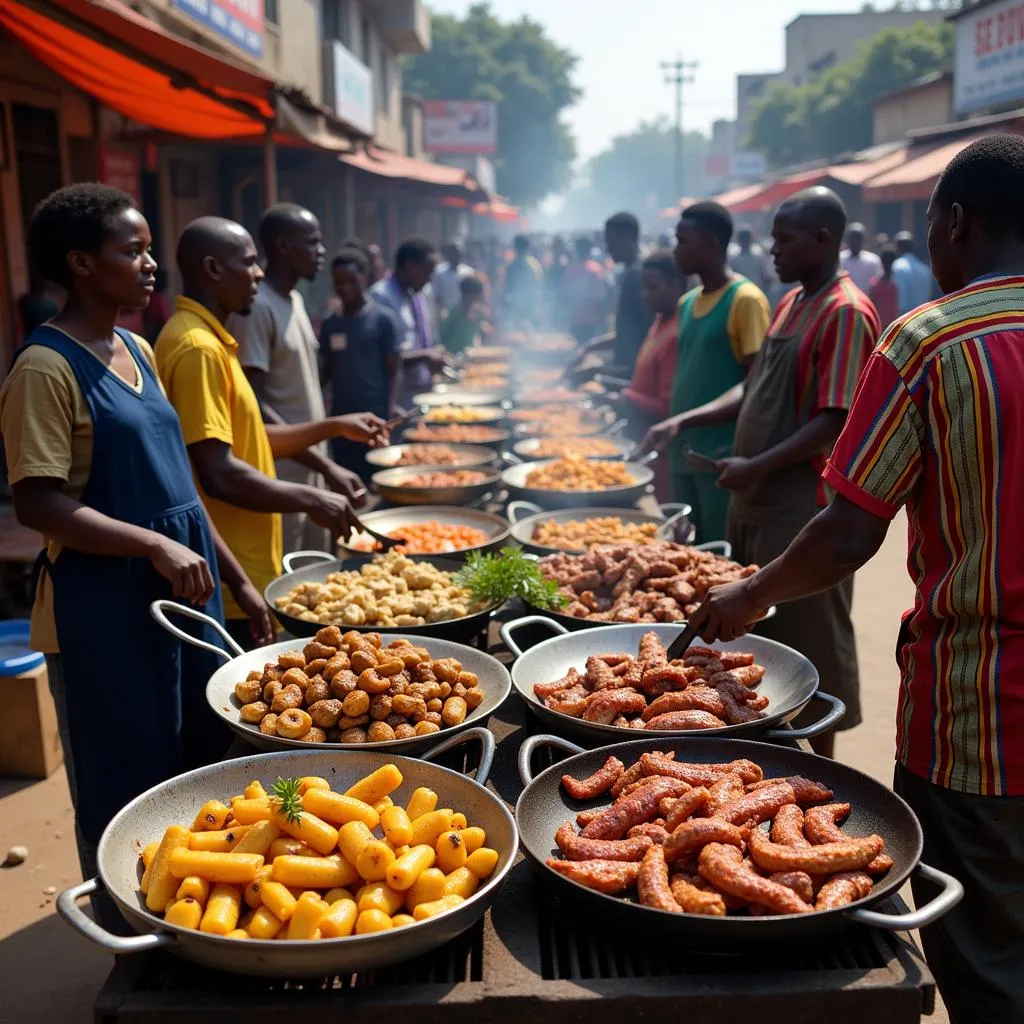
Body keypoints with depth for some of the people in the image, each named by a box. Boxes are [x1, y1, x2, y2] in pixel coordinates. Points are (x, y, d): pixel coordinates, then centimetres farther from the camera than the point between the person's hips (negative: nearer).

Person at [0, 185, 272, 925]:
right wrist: (155, 547, -26)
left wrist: (238, 581, 15)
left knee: (200, 776, 18)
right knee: (128, 799, 5)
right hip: (106, 612, -8)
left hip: (184, 591, 8)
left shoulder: (138, 352, 11)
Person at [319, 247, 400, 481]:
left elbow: (393, 371, -4)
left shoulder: (383, 320, -4)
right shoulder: (329, 324, 9)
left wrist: (389, 415, -11)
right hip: (340, 417, 4)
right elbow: (326, 370, 15)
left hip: (374, 416, -4)